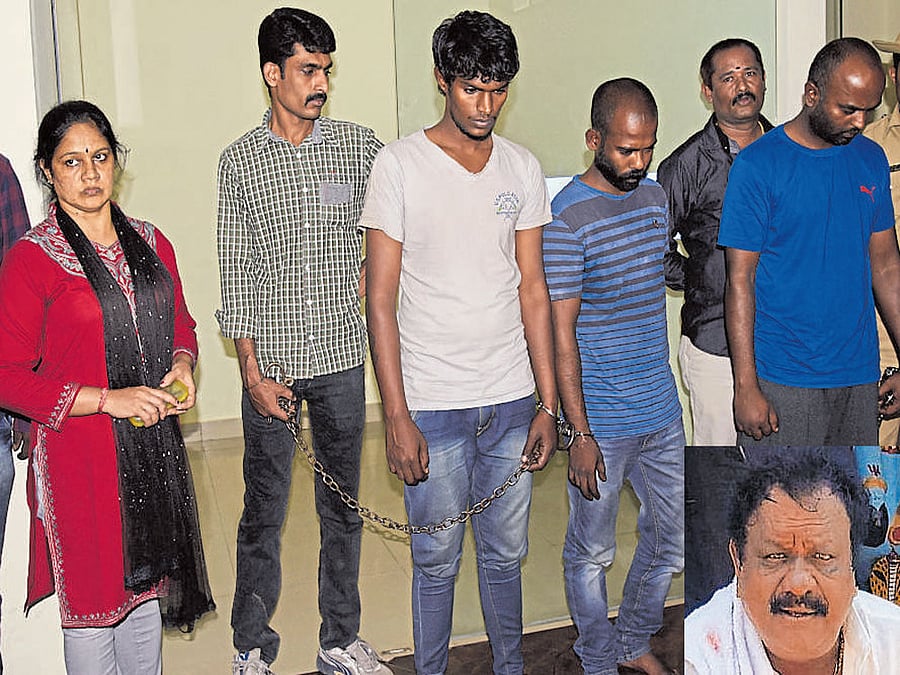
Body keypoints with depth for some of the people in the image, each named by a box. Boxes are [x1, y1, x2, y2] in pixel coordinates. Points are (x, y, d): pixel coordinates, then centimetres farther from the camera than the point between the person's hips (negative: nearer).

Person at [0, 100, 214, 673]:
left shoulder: (151, 244, 8)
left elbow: (180, 324, 19)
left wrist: (182, 367, -3)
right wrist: (107, 399, -20)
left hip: (154, 447, 5)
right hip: (81, 456, -5)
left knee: (146, 582, 18)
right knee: (91, 603, 6)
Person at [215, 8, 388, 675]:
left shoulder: (361, 145, 2)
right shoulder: (240, 160, -1)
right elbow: (236, 274, -2)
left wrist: (370, 271, 0)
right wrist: (252, 372, -7)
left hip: (342, 357, 2)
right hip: (272, 362, -1)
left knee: (344, 507, 12)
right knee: (264, 513, 8)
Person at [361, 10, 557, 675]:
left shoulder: (523, 168, 5)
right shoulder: (400, 165, -7)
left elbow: (532, 289, 7)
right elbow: (381, 299, -8)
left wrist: (549, 403, 4)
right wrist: (396, 415, -13)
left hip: (511, 400, 4)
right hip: (432, 405, -3)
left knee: (506, 551, 16)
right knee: (437, 560, 9)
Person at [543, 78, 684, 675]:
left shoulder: (655, 195, 6)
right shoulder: (567, 217, -16)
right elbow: (561, 334, -17)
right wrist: (580, 433, -18)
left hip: (662, 411, 7)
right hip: (601, 419, -7)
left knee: (676, 538, 17)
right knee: (592, 552, 10)